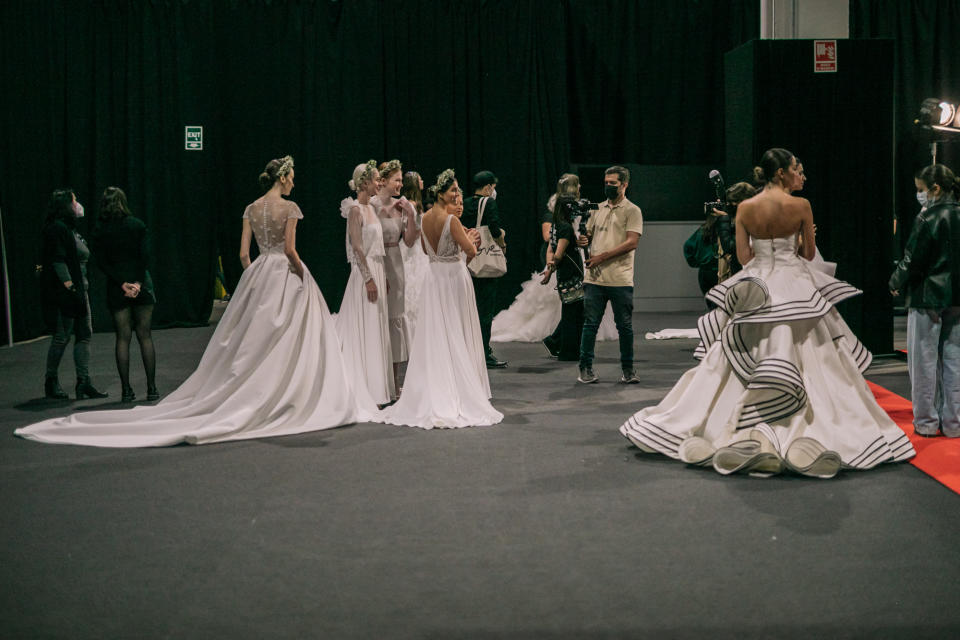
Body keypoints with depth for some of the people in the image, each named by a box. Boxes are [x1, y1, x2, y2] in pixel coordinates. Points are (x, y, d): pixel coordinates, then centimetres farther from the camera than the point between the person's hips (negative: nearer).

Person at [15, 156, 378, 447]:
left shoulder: (251, 209, 8)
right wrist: (303, 275, -4)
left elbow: (243, 253, 7)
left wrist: (254, 278, 16)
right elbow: (290, 250, -16)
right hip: (285, 276, -6)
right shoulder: (289, 207, -10)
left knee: (252, 341, 10)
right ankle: (284, 401, -1)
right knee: (288, 341, -1)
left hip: (258, 274, 6)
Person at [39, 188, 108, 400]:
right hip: (63, 293, -10)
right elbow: (58, 261, -18)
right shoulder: (57, 228, -11)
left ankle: (83, 382, 7)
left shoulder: (71, 229, 18)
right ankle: (51, 381, 9)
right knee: (62, 336, -3)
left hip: (79, 289, 10)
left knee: (84, 335, 6)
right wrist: (69, 285, -23)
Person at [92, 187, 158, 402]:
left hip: (117, 289, 1)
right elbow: (145, 255, -9)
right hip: (141, 284, 0)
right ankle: (152, 388, 3)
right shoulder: (137, 225, -1)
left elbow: (101, 261, -6)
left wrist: (122, 284, -9)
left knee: (123, 338, 5)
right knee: (145, 336, 5)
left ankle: (126, 390, 2)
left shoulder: (100, 231, 1)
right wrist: (138, 282, -10)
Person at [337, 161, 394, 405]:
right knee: (365, 331, -5)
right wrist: (369, 279, -21)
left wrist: (383, 277, 17)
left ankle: (378, 386, 18)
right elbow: (357, 247, -18)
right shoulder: (355, 210, -13)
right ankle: (366, 391, 0)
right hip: (365, 272, -9)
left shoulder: (370, 208, 14)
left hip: (376, 271, 9)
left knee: (377, 330, 12)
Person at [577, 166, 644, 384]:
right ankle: (586, 368, 10)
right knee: (590, 324, 3)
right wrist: (583, 240, -4)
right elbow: (589, 235, 22)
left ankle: (628, 370, 12)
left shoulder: (632, 211, 1)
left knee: (625, 326, 3)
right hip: (594, 278, 4)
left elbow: (631, 243, -10)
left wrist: (602, 256, -16)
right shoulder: (597, 209, 16)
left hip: (620, 280, -4)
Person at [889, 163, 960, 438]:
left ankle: (926, 422, 10)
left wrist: (895, 283, 4)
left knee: (924, 362, 4)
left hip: (927, 298, -6)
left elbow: (912, 261, -13)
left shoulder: (927, 219, -15)